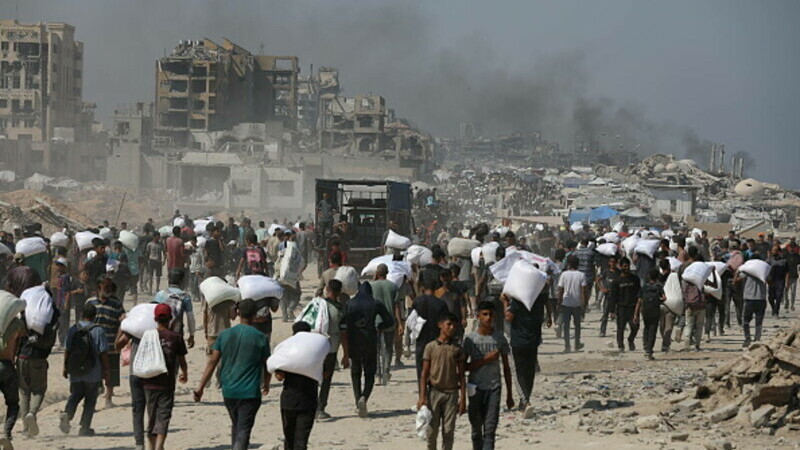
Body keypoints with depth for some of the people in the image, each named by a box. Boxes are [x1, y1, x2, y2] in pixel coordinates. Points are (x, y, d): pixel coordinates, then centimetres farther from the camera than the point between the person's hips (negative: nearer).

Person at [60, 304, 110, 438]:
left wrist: (65, 367, 17)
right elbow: (103, 353, -9)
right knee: (90, 400, 9)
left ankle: (66, 414, -10)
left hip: (75, 373, 3)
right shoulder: (98, 331, -10)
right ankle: (84, 427, 8)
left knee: (75, 396, 16)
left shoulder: (73, 330, -1)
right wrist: (106, 371, -1)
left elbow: (67, 350, 4)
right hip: (93, 373, -3)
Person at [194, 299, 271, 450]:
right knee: (244, 429, -6)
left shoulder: (225, 335, 2)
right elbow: (266, 365, 4)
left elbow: (212, 362, -2)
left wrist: (201, 387, -1)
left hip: (228, 391, 4)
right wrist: (266, 385, 24)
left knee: (235, 426, 22)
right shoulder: (259, 337, -5)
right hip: (250, 392, -4)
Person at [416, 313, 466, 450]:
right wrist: (422, 397, -6)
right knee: (432, 430, 2)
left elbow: (461, 375, 6)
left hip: (452, 393, 1)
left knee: (449, 431, 1)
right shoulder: (430, 347, 0)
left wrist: (463, 398, 1)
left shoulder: (457, 349, 4)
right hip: (434, 392, -1)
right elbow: (424, 373, 0)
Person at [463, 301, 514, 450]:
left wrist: (509, 394, 8)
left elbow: (506, 367, 9)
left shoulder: (499, 337, 2)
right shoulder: (470, 339, -3)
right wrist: (485, 359, -16)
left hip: (494, 388, 0)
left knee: (490, 429, -9)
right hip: (476, 388, 0)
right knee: (476, 428, 9)